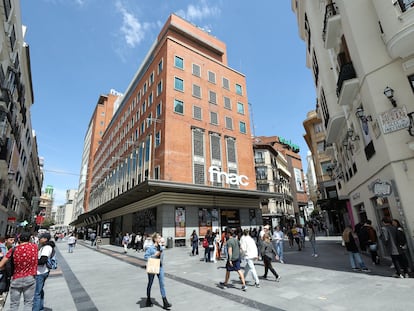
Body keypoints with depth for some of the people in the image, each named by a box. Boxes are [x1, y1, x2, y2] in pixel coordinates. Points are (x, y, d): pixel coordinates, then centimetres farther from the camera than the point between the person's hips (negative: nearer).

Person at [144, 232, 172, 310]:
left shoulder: (161, 247, 2)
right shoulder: (150, 247, -15)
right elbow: (145, 257, -15)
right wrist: (154, 255, -23)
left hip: (160, 267, 4)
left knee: (162, 283, 1)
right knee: (150, 283, 15)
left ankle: (165, 302, 7)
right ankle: (148, 300, 36)